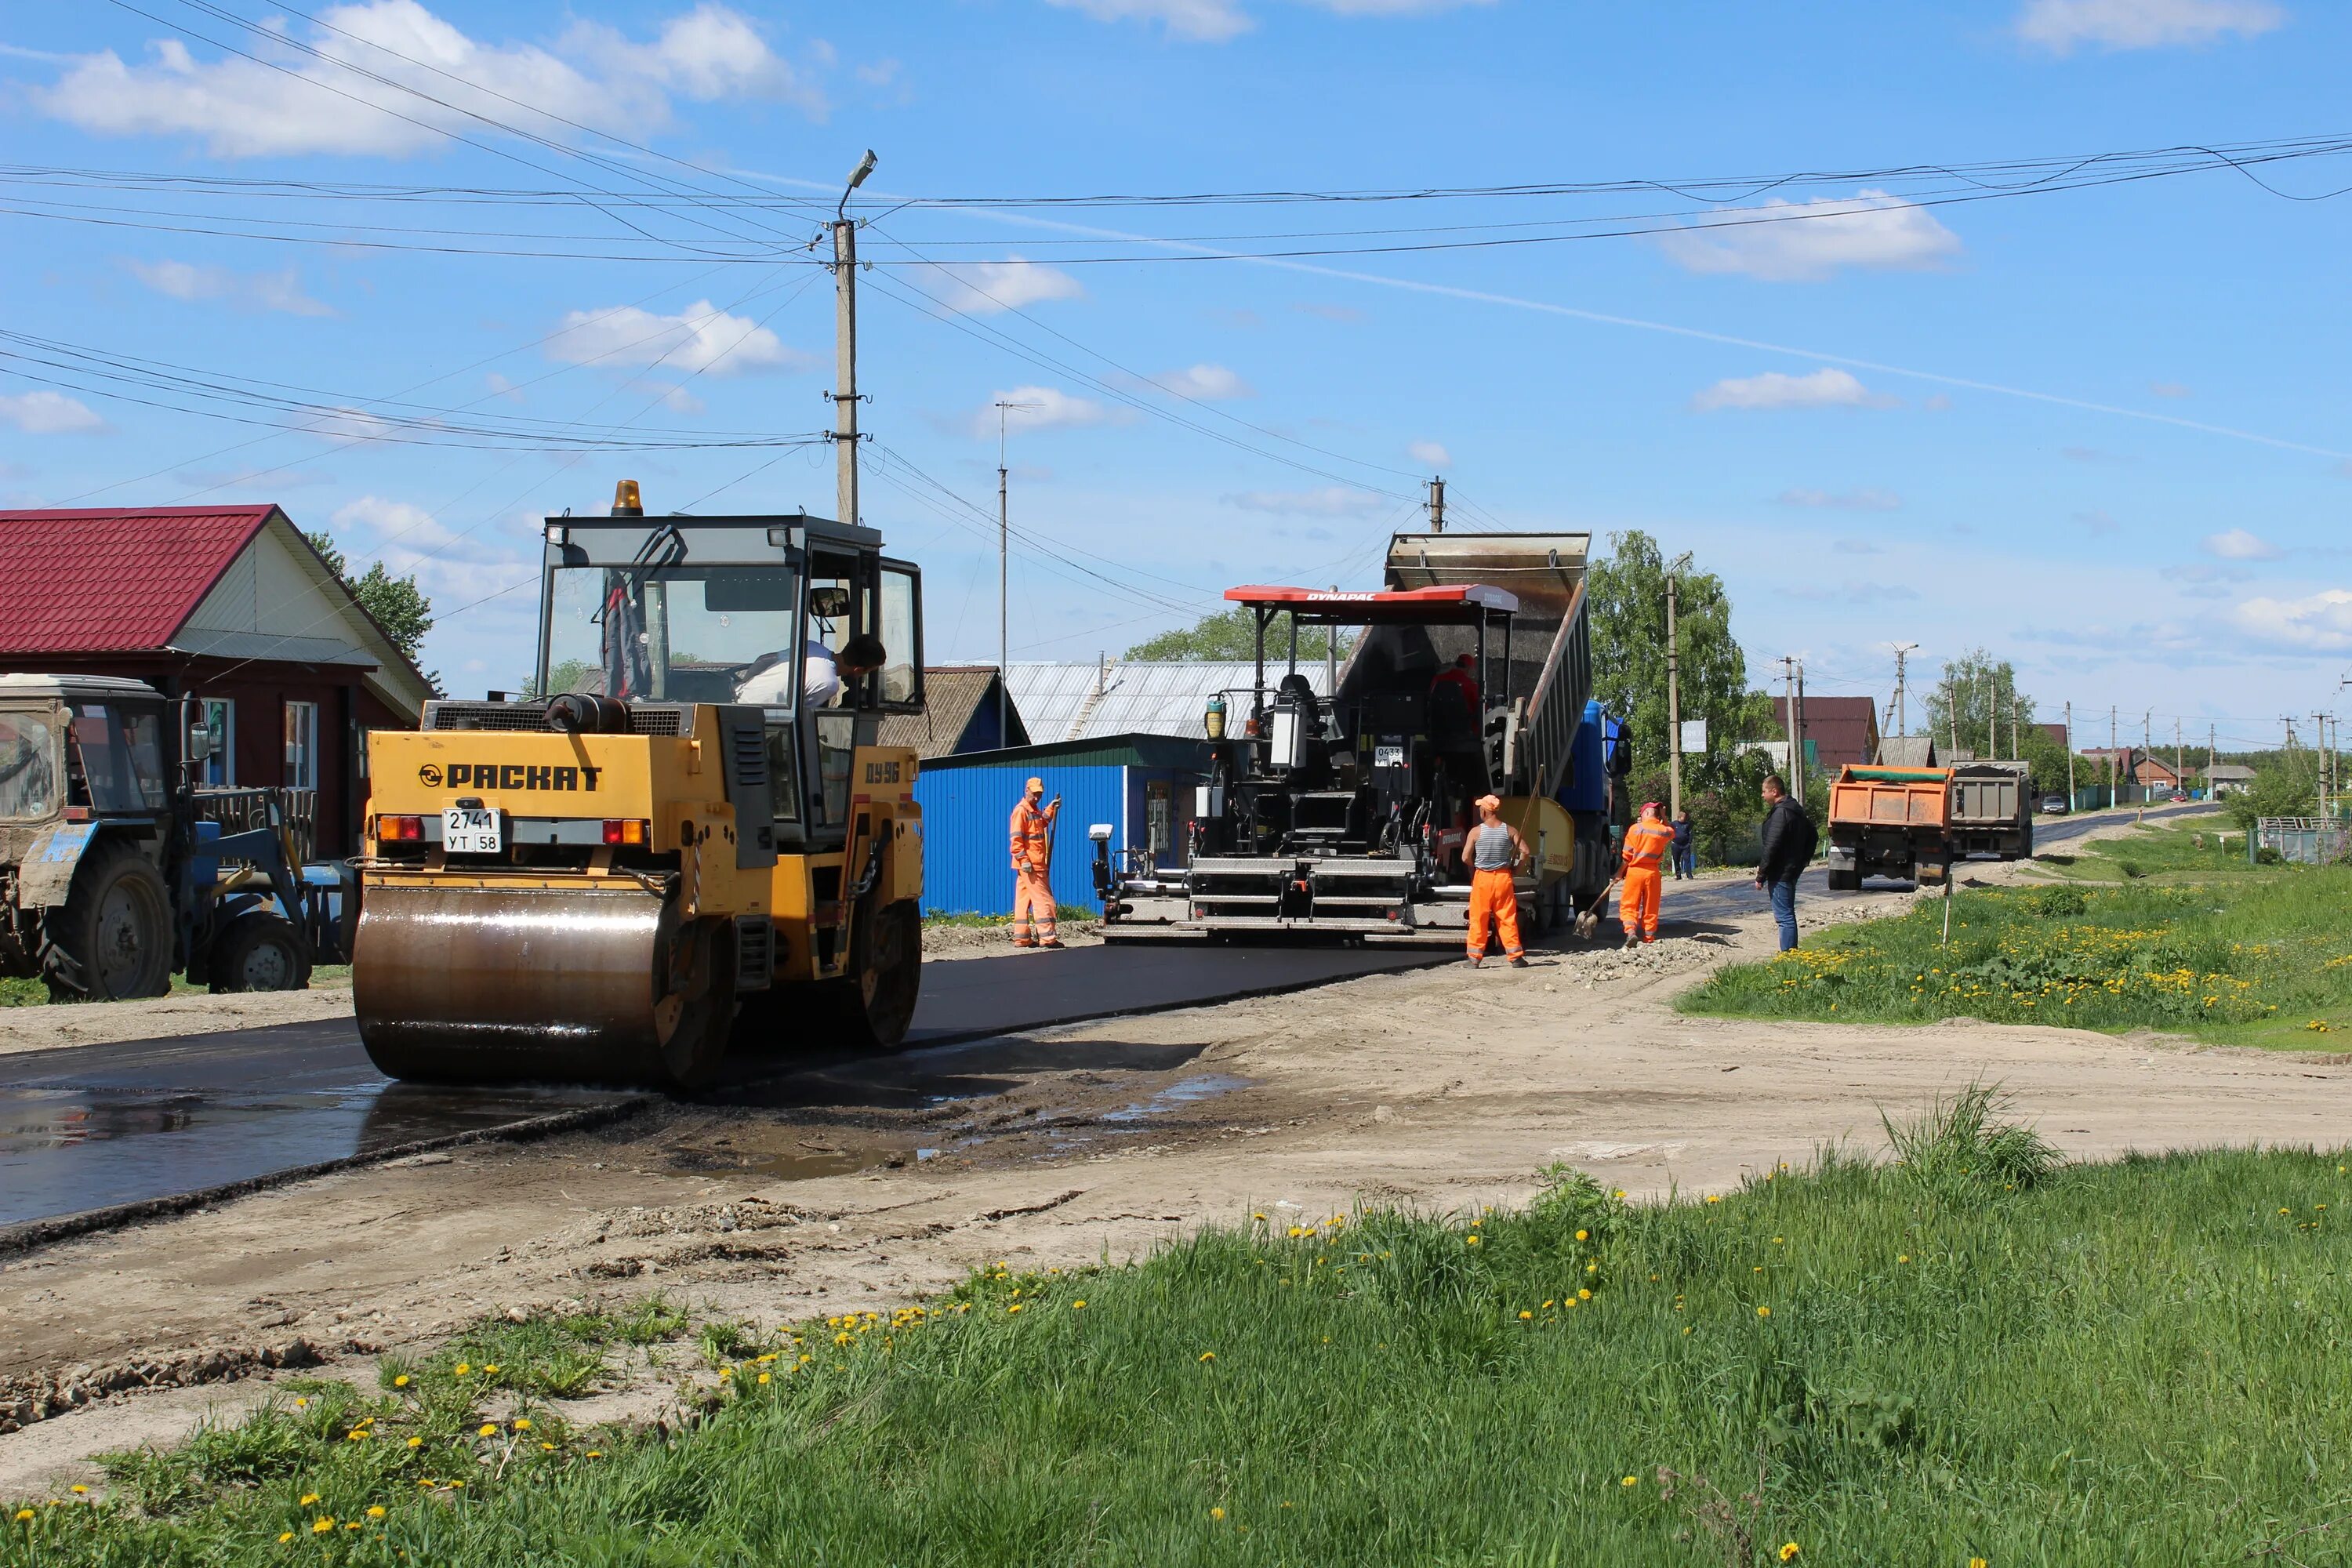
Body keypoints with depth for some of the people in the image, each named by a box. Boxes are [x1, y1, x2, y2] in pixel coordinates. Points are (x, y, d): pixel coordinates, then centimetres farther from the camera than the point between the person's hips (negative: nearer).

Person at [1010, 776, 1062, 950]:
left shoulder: (1035, 811, 19)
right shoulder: (1021, 811, -10)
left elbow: (1043, 821, 40)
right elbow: (1016, 838, -16)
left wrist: (1052, 808, 25)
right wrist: (1024, 860, -22)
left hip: (1038, 863, 10)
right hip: (1030, 865, -10)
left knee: (1023, 901, 10)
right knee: (1042, 899, -12)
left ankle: (1021, 937, 12)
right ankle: (1047, 937, -15)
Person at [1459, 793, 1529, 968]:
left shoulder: (1476, 832, -6)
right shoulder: (1509, 830, -1)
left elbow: (1466, 858, -6)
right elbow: (1525, 852, -5)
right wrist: (1515, 868, 8)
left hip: (1482, 878, -2)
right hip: (1503, 878, 2)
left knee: (1478, 919, 5)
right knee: (1508, 919, 7)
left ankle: (1475, 958, 5)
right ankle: (1515, 957, 6)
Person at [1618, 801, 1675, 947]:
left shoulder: (1635, 828, -7)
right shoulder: (1665, 831, 1)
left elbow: (1627, 854, -3)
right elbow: (1671, 833, 29)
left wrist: (1622, 871, 11)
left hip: (1635, 871, -3)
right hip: (1653, 873, 3)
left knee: (1628, 905, 0)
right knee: (1651, 908, 11)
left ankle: (1630, 931, -22)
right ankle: (1649, 938, 12)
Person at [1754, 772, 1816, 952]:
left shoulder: (1781, 813, -18)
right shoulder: (1797, 810, 14)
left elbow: (1772, 848, -20)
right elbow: (1812, 838, 25)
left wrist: (1761, 876, -16)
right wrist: (1804, 860, 24)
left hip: (1780, 874, -10)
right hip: (1793, 870, 10)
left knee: (1784, 916, -9)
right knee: (1788, 915, 17)